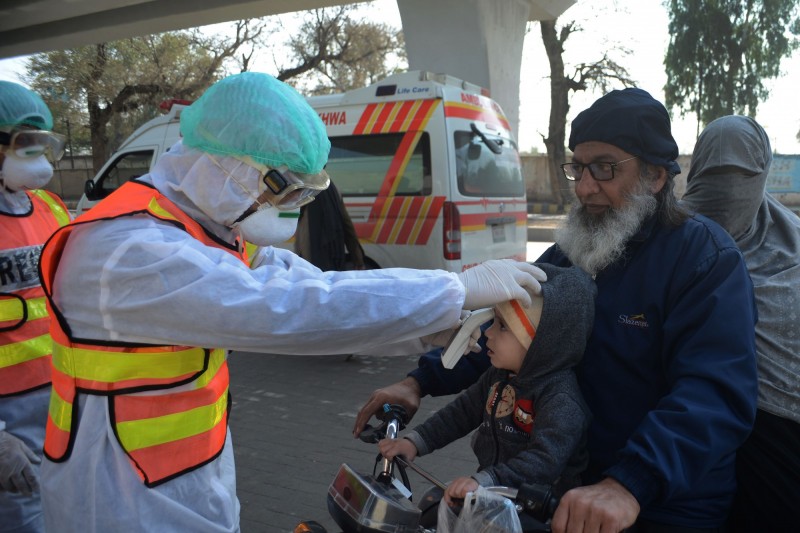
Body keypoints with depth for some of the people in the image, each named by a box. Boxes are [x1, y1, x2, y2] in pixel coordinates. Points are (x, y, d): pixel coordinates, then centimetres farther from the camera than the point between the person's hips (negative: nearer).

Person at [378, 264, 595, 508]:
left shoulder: (562, 399, -21)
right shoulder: (500, 376, 6)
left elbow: (546, 459, -31)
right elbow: (463, 410, 11)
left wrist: (484, 481, -40)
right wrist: (415, 442, 2)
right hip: (493, 495, 7)